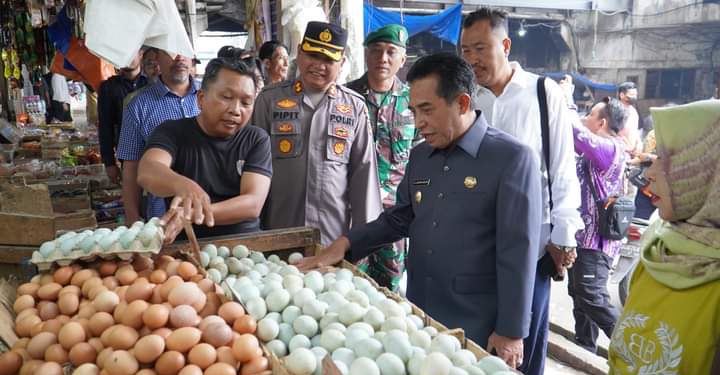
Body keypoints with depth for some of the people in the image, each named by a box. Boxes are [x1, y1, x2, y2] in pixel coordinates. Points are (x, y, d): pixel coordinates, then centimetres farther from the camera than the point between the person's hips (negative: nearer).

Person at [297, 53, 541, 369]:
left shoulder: (511, 158, -13)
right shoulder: (419, 156, 6)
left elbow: (517, 252, -15)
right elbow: (399, 218, 14)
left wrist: (511, 331, -14)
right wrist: (346, 243, 0)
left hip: (477, 326, -6)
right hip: (417, 315, 6)